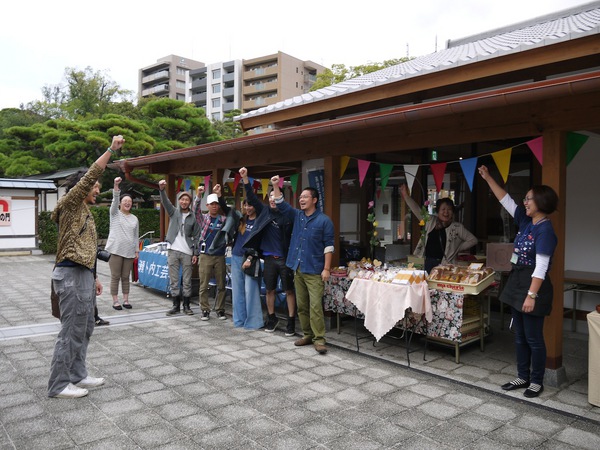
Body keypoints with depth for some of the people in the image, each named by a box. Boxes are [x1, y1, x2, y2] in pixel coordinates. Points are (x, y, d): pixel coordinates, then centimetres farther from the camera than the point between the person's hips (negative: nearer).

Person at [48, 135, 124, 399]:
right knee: (71, 330, -5)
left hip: (84, 274, 10)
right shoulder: (70, 204, -5)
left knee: (85, 328, 14)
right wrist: (111, 149, -17)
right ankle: (58, 385, 5)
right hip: (72, 275, -10)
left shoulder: (85, 212, 20)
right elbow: (90, 175, -17)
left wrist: (94, 277, 21)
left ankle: (77, 375, 24)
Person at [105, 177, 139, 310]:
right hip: (115, 250, -3)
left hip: (129, 252, 3)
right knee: (115, 277, 0)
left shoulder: (134, 218, 13)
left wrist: (137, 250, 10)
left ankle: (126, 300, 15)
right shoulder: (115, 213, 3)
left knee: (126, 277, 8)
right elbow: (114, 200, -14)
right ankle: (115, 301, 7)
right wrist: (116, 186, -29)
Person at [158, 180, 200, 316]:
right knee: (173, 280, 4)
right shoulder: (173, 212, 8)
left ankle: (186, 305, 13)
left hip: (187, 252, -1)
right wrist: (162, 189, -28)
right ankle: (176, 305, 12)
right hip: (173, 250, 1)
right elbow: (165, 201, -10)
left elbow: (196, 237, 3)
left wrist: (195, 253, -5)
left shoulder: (193, 217, 5)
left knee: (187, 281, 4)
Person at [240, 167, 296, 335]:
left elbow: (294, 237, -8)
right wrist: (245, 178, -6)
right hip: (269, 258, 4)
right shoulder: (265, 212, 6)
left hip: (285, 258, -4)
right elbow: (251, 197, 3)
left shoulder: (288, 216, -6)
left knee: (289, 290, 4)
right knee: (270, 290, 12)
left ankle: (291, 322, 13)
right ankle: (272, 319, 28)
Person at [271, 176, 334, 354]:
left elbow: (328, 246, -9)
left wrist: (326, 269, -14)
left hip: (314, 271, -6)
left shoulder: (324, 220, -6)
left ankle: (319, 339, -3)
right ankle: (307, 335, 20)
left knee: (315, 306, -9)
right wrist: (275, 186, -2)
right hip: (298, 269, 6)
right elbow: (281, 205, 11)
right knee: (302, 305, 10)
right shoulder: (297, 216, 11)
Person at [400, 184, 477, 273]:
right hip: (428, 262, 3)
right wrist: (406, 196, 1)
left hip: (445, 265, -3)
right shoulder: (430, 222, 10)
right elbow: (417, 210, 8)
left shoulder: (457, 227, 3)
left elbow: (473, 240, 7)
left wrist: (458, 249, 2)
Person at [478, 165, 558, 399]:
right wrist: (488, 178, 13)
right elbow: (505, 200, 14)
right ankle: (523, 377, 27)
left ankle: (537, 381, 19)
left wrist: (532, 295, -26)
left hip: (532, 285, -9)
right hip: (517, 282, 9)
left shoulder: (545, 230, -18)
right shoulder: (526, 221, 7)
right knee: (519, 336, 16)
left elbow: (541, 267, -22)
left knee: (533, 337, 4)